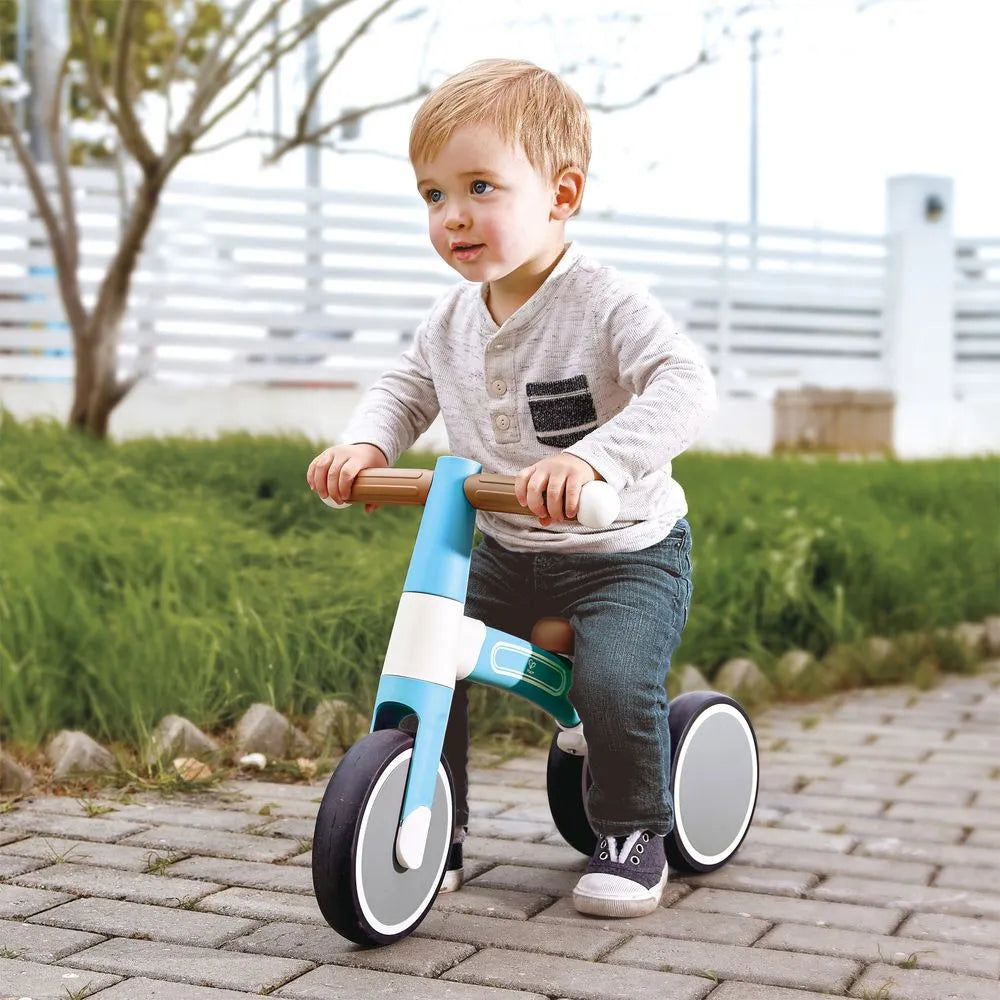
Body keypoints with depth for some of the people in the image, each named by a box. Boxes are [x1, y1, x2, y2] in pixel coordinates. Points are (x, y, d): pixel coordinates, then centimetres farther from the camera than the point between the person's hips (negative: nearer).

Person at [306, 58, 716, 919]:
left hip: (626, 552, -6)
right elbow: (407, 388, 15)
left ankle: (635, 837, 0)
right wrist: (365, 443, -8)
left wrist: (594, 459, -50)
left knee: (614, 681, -27)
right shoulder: (453, 319, 1)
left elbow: (686, 386, -34)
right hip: (506, 553, 6)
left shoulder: (608, 306, -21)